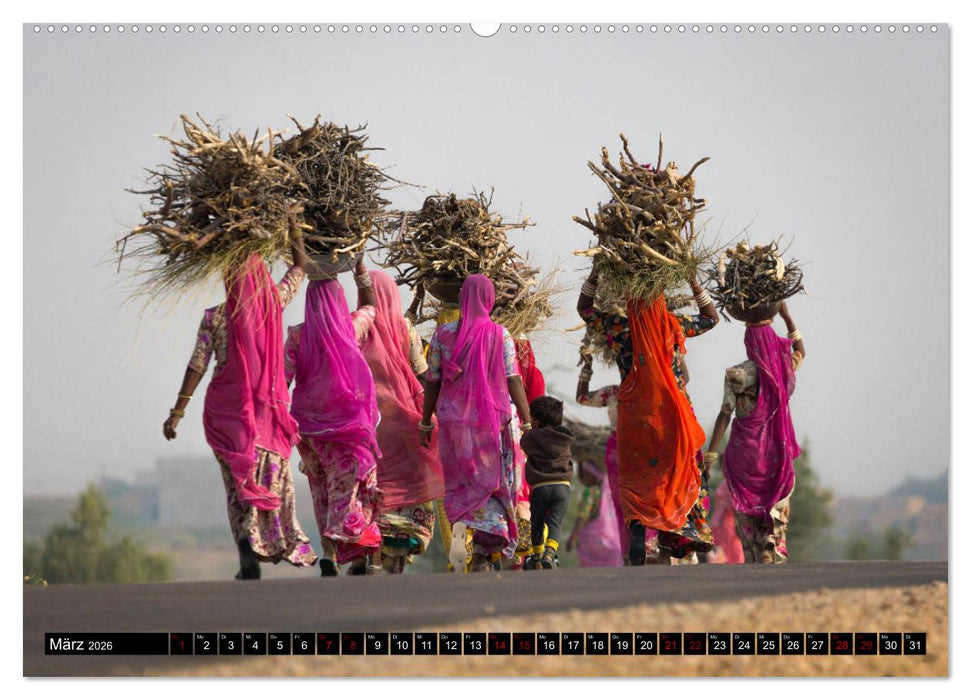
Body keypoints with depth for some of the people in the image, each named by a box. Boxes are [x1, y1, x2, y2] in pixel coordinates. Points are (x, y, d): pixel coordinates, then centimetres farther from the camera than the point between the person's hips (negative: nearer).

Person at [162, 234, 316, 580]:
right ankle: (252, 540, -15)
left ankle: (248, 554, -1)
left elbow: (196, 367, -10)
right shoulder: (273, 304, -3)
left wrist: (177, 411, -7)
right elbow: (300, 267, 12)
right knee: (266, 479, 4)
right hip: (266, 408, 0)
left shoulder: (215, 317, -6)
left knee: (239, 483, 8)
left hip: (225, 408, 0)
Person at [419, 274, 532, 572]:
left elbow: (432, 383, 3)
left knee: (459, 486, 15)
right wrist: (528, 423, -5)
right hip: (491, 420, -1)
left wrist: (426, 423, 12)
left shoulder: (443, 334, 0)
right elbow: (514, 382, -8)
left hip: (453, 419, 1)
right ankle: (482, 554, -4)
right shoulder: (500, 335, -4)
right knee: (490, 483, 6)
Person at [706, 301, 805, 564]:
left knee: (747, 515, 8)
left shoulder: (736, 375, -10)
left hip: (744, 449, -2)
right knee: (776, 517, 7)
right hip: (776, 451, 2)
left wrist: (710, 454, -8)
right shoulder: (783, 369, -1)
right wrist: (787, 317, 23)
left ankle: (753, 563, 3)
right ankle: (773, 560, -7)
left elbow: (724, 415, -11)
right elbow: (800, 352, 23)